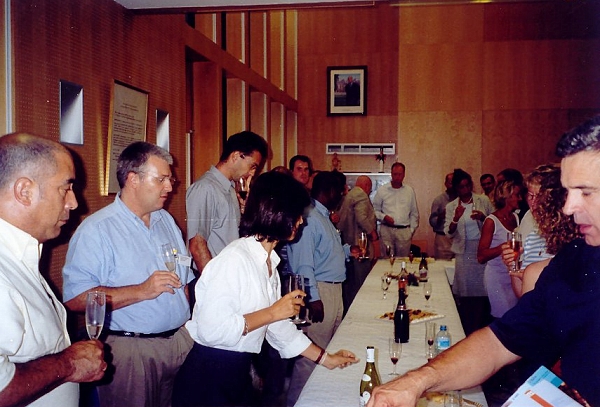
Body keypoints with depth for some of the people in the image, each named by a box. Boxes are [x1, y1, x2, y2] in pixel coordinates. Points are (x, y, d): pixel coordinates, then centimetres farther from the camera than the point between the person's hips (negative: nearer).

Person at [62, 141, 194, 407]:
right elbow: (75, 298, -23)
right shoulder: (96, 230, -14)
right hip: (130, 350, -6)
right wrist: (141, 291, -25)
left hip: (180, 342, 7)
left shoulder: (166, 220, 10)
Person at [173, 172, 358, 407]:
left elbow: (278, 325, 12)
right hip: (209, 378, -8)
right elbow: (210, 330, -28)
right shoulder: (235, 259, -22)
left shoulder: (268, 261, 6)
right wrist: (272, 312, -21)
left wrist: (325, 358, 15)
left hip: (239, 373, 8)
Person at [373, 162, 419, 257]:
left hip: (404, 231, 1)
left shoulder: (410, 190, 10)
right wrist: (383, 217, -10)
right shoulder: (382, 190, 4)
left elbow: (414, 213, 14)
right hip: (386, 230, -1)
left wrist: (412, 230, 8)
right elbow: (375, 210, 8)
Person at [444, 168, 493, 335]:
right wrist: (456, 218, -17)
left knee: (483, 291, -2)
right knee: (466, 293, 1)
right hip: (464, 253, 0)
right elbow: (449, 234, 1)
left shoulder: (483, 200, 5)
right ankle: (468, 335, 13)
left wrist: (484, 218, -11)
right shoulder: (451, 207, 6)